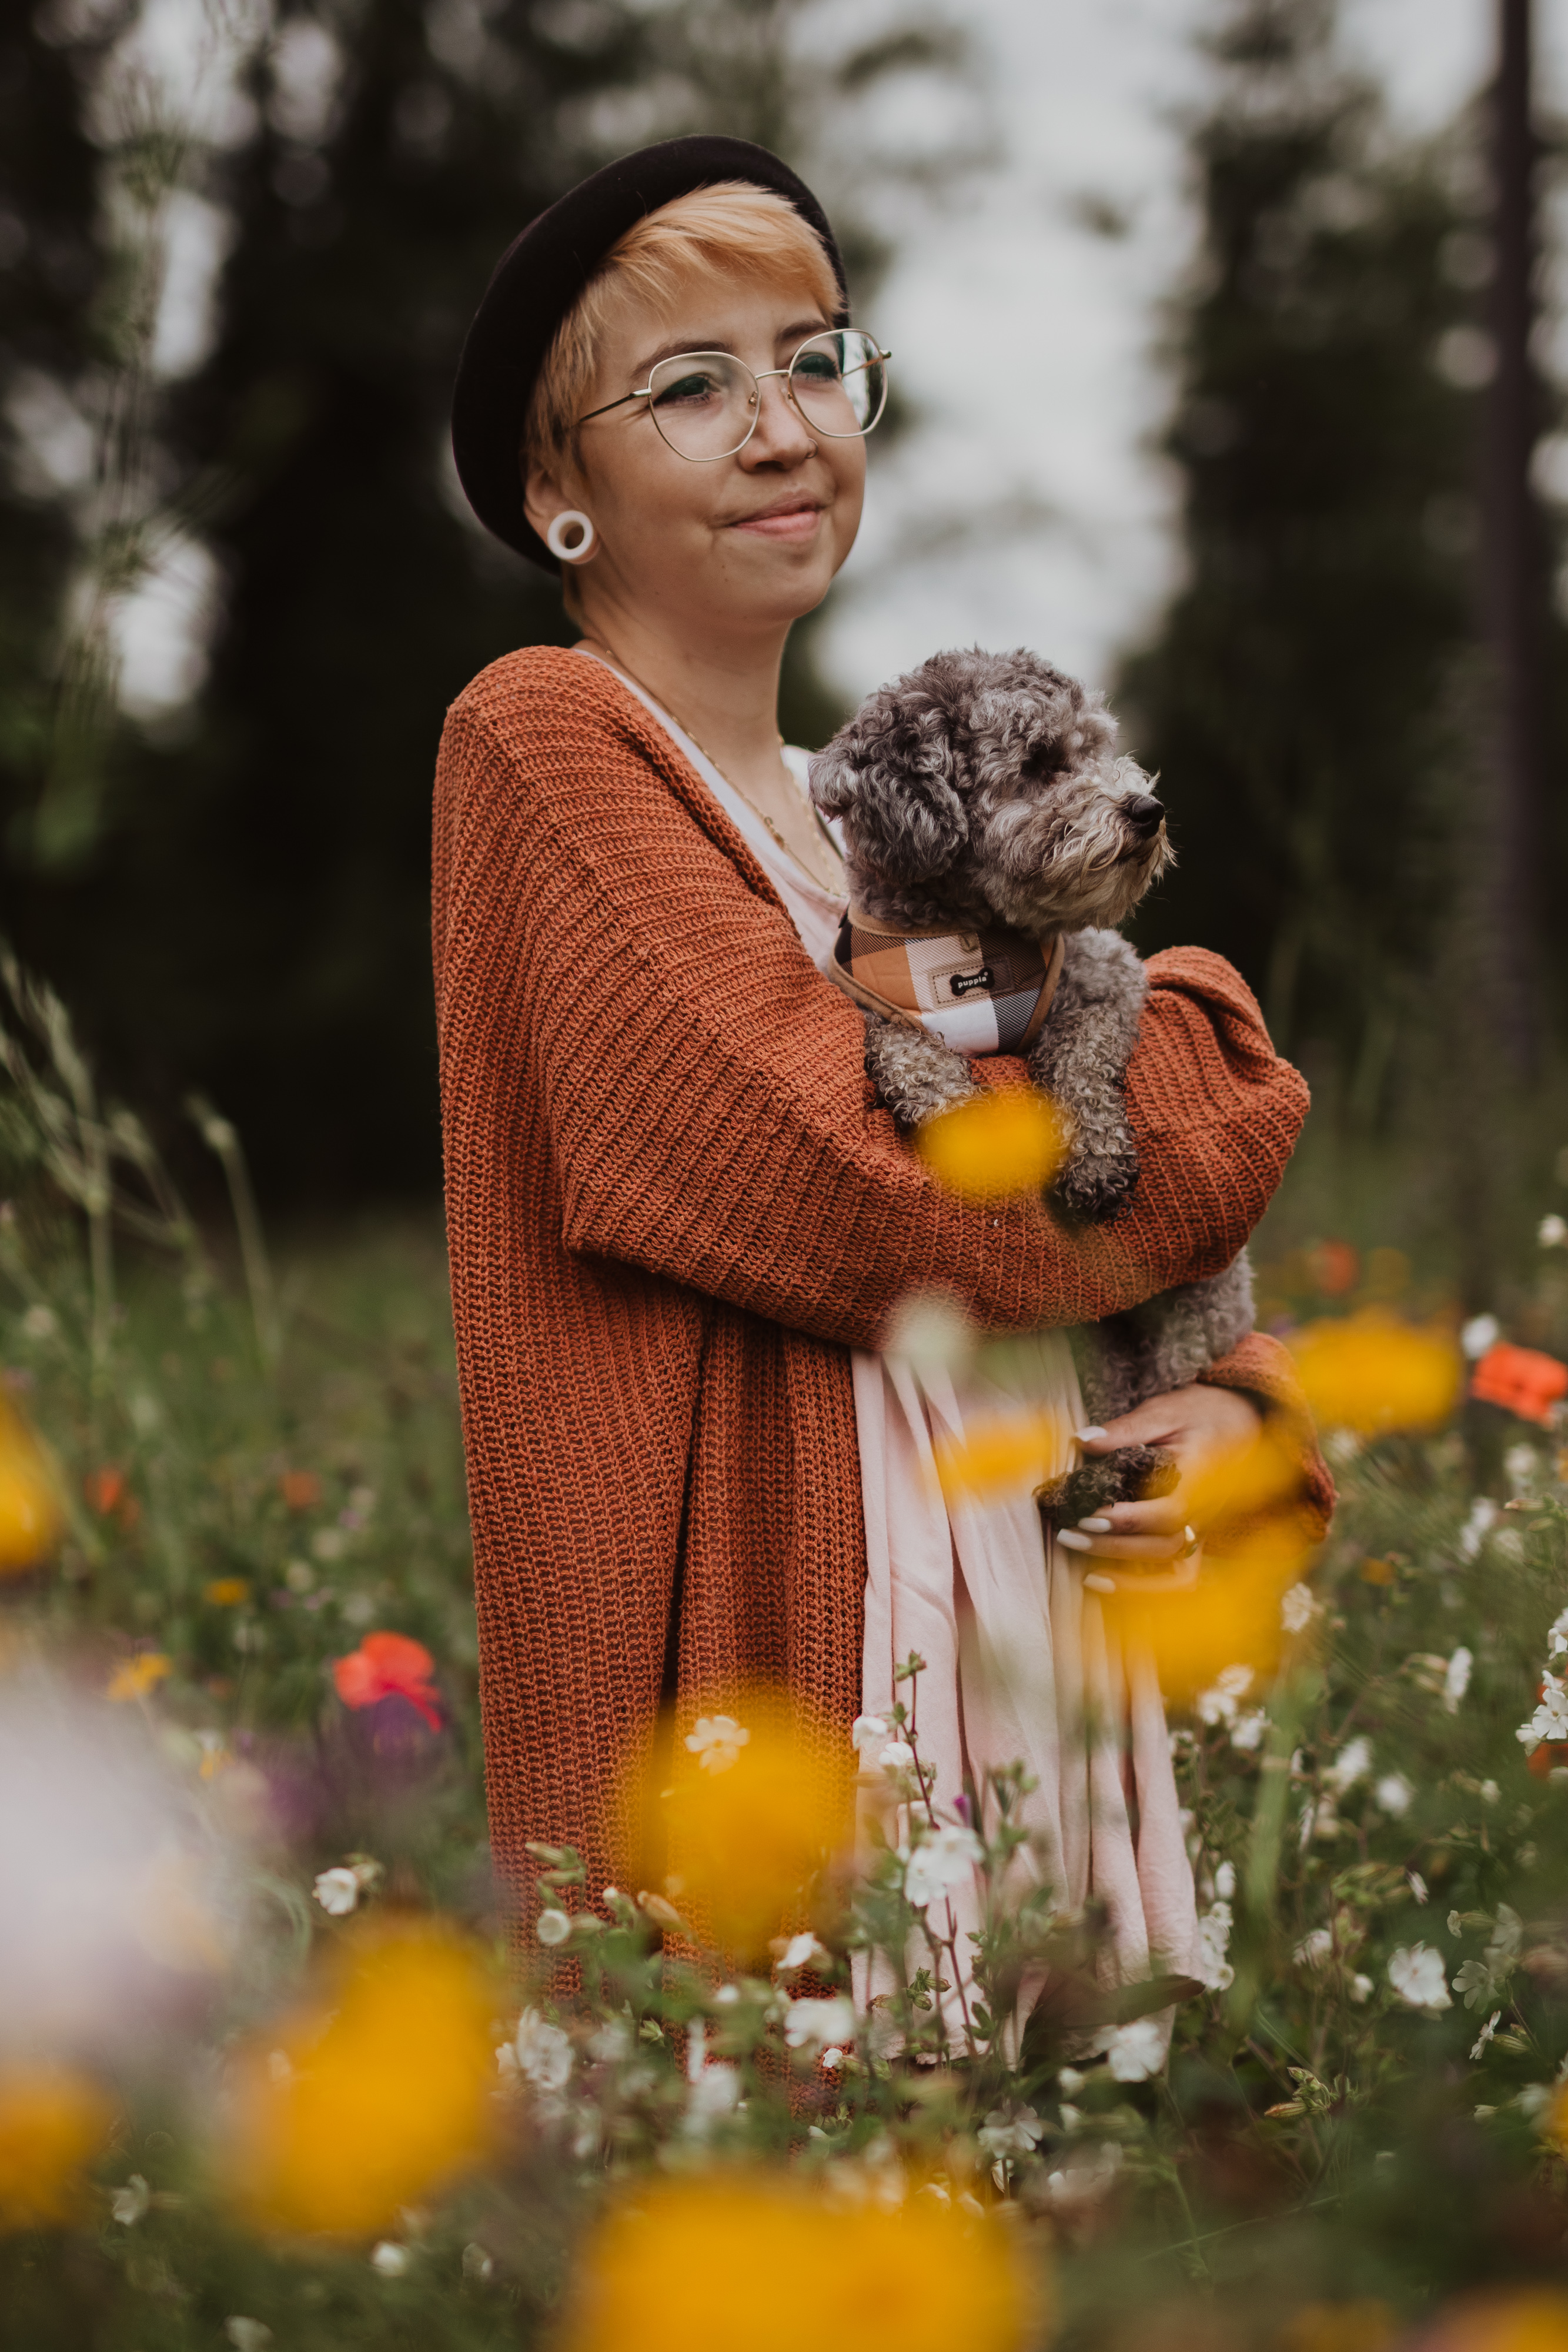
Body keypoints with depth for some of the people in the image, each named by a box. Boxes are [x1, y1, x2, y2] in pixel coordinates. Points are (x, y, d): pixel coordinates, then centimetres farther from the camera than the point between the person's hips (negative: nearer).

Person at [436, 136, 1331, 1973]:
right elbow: (861, 1200, -17)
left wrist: (1238, 1407, -6)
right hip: (740, 1656, -7)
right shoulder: (542, 736, -7)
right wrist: (1199, 1041, 0)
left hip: (1012, 1657, 7)